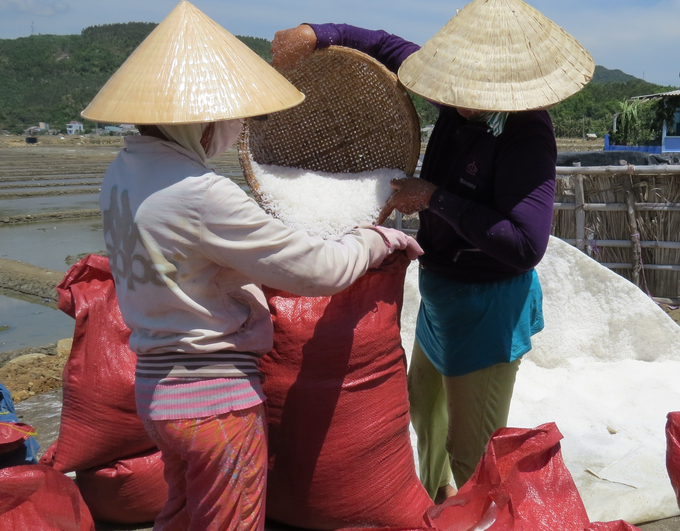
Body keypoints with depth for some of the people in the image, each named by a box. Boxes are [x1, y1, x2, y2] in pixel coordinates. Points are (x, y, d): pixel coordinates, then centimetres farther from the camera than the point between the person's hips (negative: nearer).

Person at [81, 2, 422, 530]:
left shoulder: (122, 174, 0)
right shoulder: (200, 195, -27)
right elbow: (319, 269, -21)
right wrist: (380, 238, -4)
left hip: (155, 386, 8)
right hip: (218, 400, -8)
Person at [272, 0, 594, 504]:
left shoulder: (527, 136, -29)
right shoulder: (463, 100, -8)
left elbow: (526, 245, -36)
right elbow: (391, 47, 5)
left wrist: (435, 198, -29)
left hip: (489, 307, -9)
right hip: (441, 292, 9)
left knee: (472, 452, 6)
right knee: (426, 410, 31)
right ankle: (436, 498, 57)